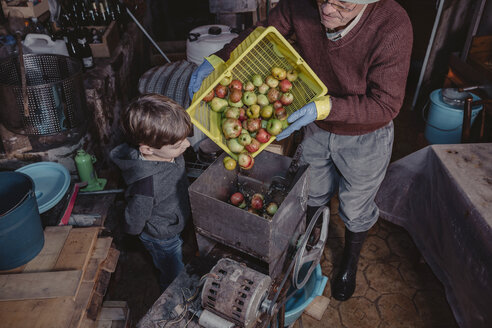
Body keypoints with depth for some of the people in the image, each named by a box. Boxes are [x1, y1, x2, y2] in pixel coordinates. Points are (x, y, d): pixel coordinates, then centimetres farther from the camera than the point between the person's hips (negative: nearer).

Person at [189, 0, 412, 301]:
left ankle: (350, 262, 51)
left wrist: (325, 107, -39)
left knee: (356, 210, 18)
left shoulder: (393, 27, -34)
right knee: (313, 194, 25)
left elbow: (386, 105, -28)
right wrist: (218, 59, -20)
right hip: (316, 126, 4)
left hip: (365, 137, -3)